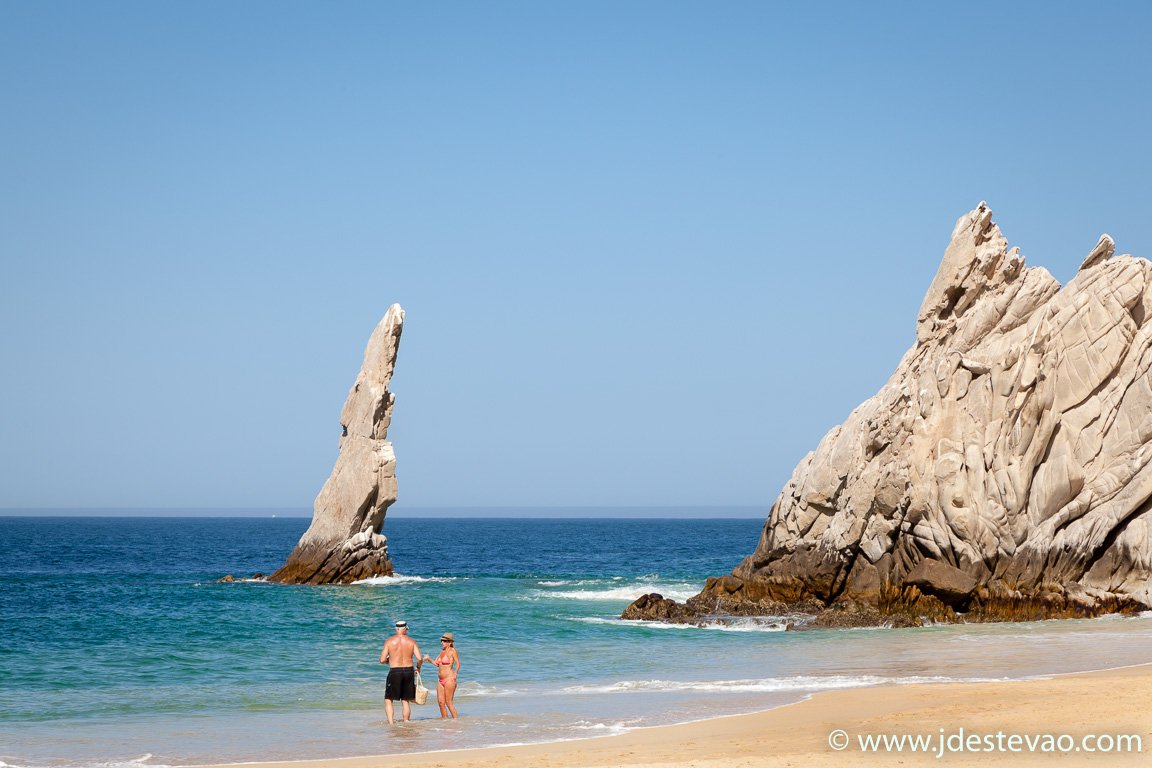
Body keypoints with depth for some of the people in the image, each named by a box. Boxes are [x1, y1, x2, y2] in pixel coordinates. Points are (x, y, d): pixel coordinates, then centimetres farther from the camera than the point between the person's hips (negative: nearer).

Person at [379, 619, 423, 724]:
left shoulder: (389, 641, -3)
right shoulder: (411, 641, 2)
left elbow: (382, 660, -5)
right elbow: (419, 659, -4)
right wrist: (418, 668, 16)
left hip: (395, 672, -2)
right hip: (409, 671, 3)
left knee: (388, 700, 6)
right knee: (405, 700, 15)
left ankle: (391, 722, -9)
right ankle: (406, 722, 15)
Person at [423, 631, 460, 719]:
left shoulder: (452, 651, -9)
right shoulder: (442, 651, 14)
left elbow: (458, 663, -15)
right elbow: (437, 664, 19)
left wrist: (455, 673, -27)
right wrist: (429, 659, 6)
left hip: (449, 679, -8)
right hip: (441, 680, 8)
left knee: (448, 702, -7)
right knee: (440, 702, 7)